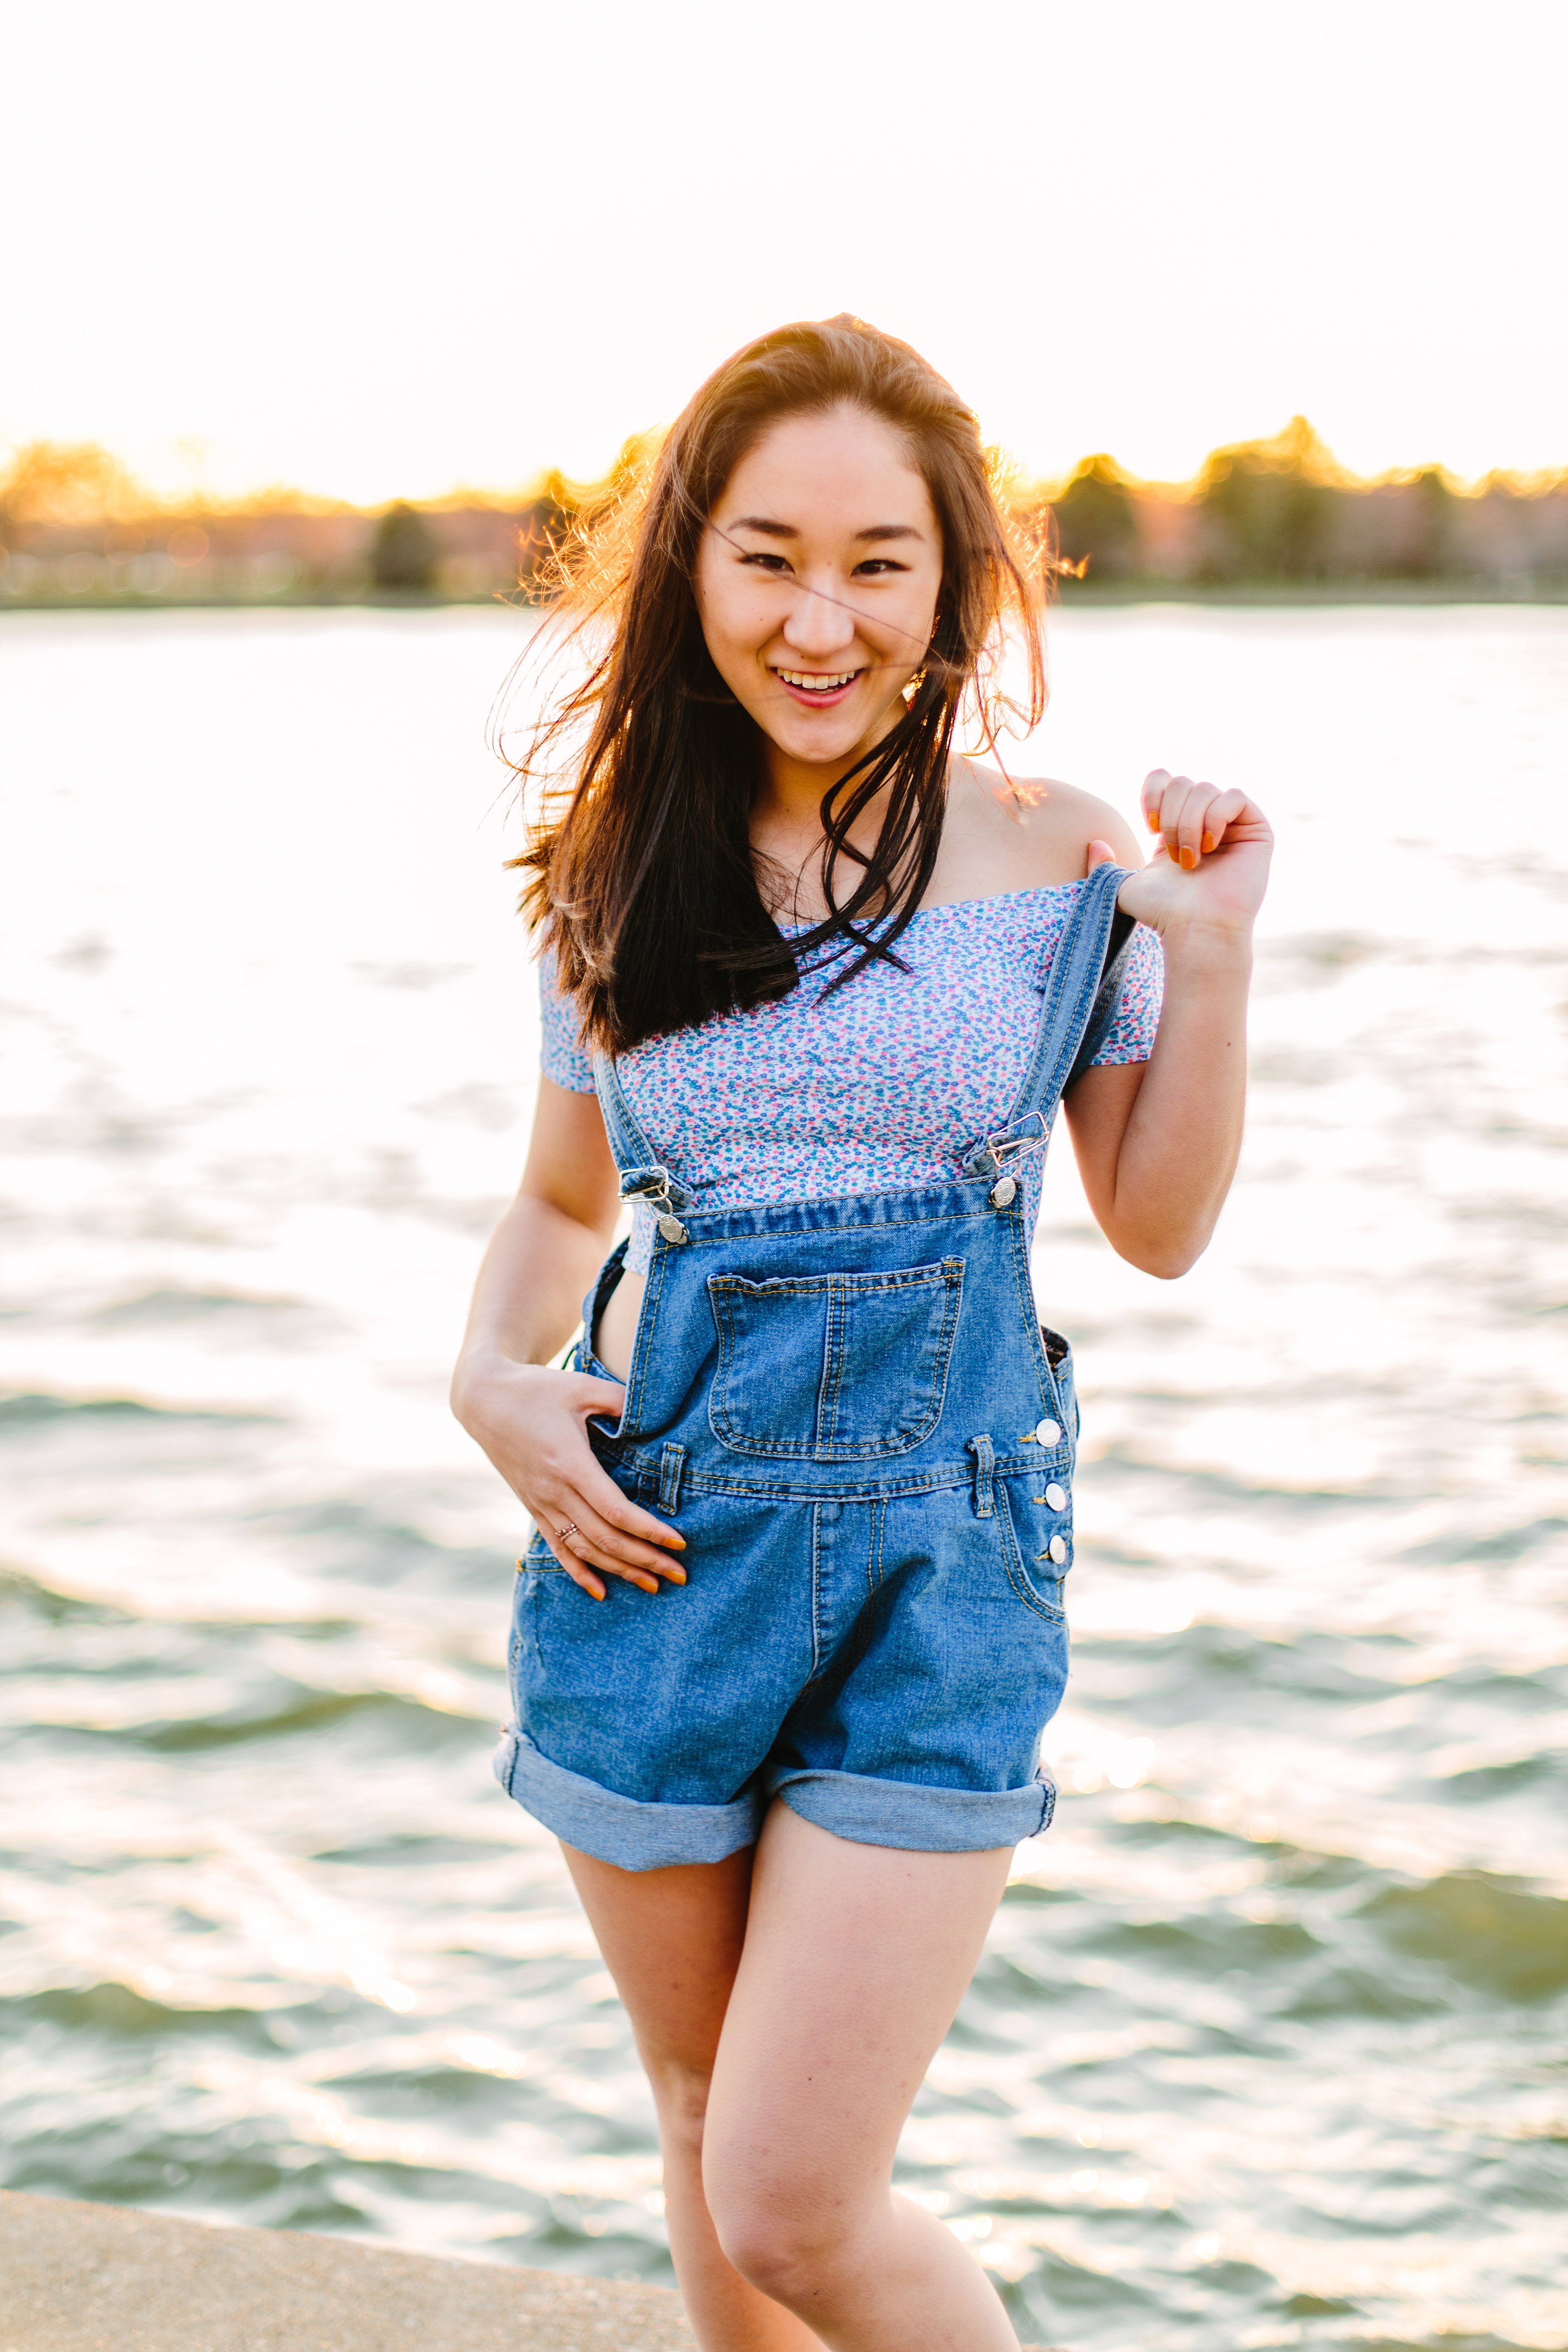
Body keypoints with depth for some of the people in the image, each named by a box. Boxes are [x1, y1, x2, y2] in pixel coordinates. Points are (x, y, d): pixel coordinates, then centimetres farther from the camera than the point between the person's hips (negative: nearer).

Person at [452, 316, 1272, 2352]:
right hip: (657, 1552, 3)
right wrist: (494, 1382, -4)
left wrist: (1210, 955, -9)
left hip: (944, 1572, -2)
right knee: (709, 2130, 18)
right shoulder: (620, 873, 2)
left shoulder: (1064, 861, -3)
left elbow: (1161, 1227, 4)